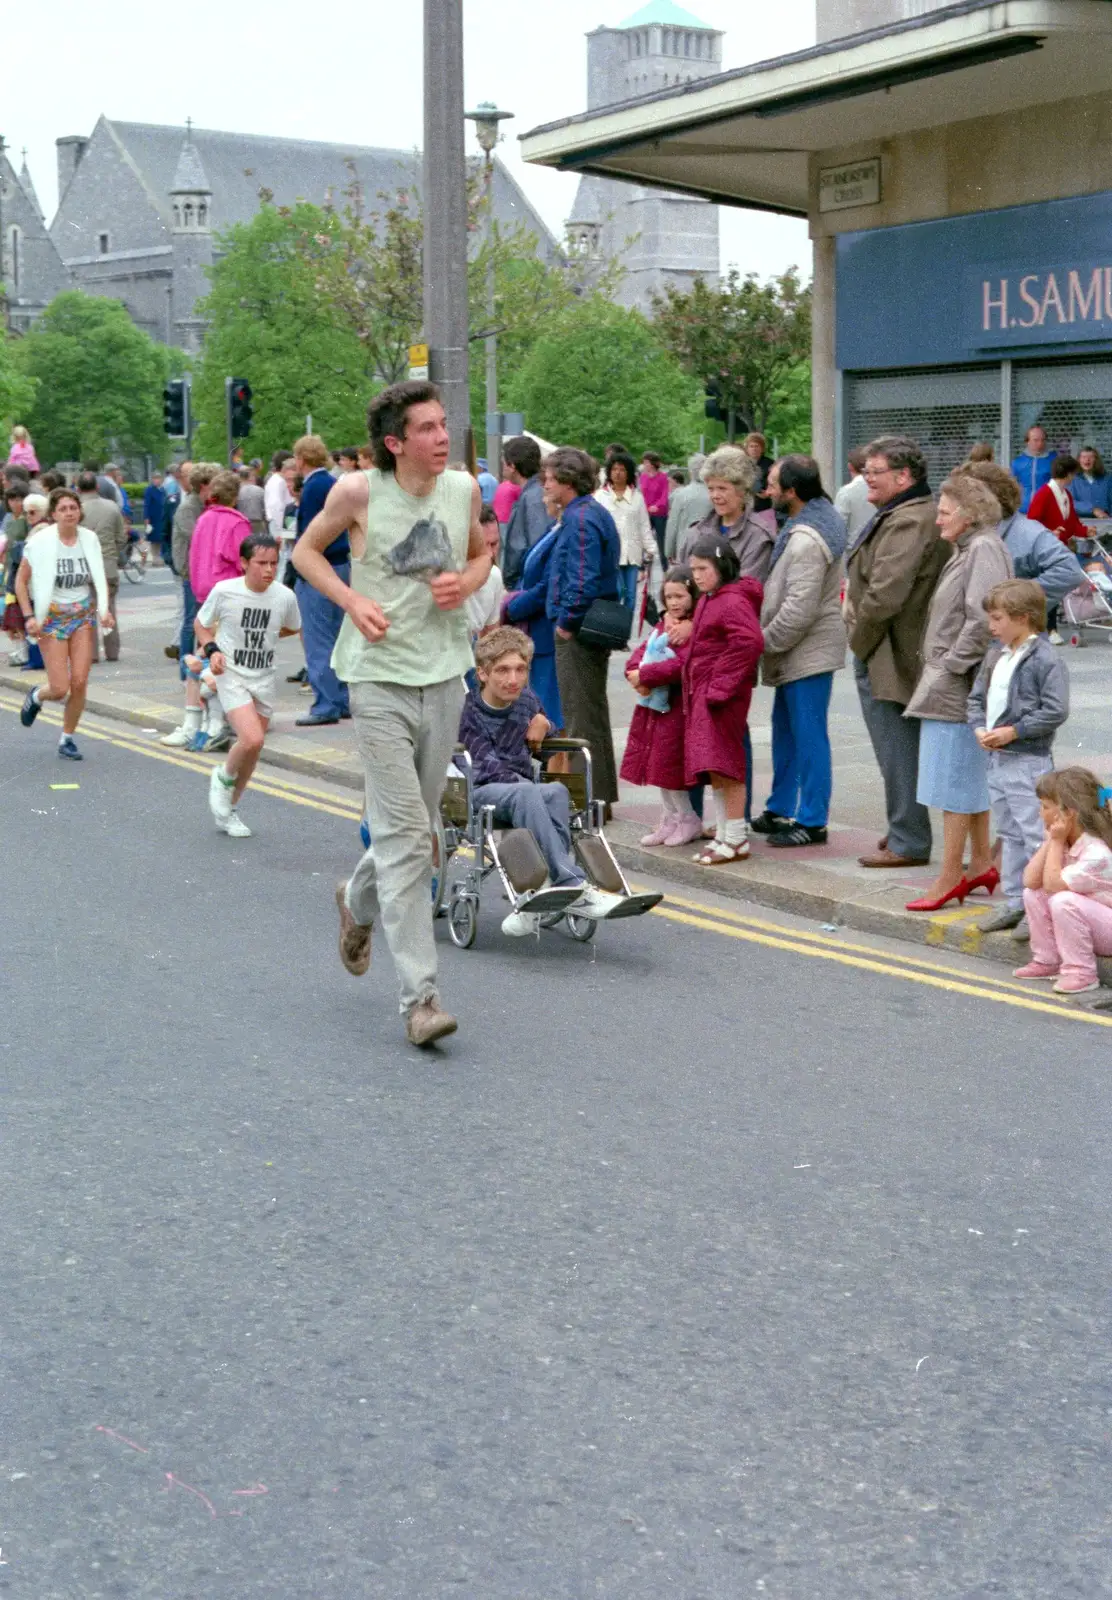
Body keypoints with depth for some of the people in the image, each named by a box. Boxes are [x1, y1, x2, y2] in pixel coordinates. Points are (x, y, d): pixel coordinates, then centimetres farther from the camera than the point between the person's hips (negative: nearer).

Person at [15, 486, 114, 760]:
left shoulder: (89, 539, -1)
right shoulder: (41, 542, -11)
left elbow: (99, 578, 13)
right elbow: (21, 580, -4)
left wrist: (104, 609, -1)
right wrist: (28, 616, -13)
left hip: (82, 616, 3)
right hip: (51, 617, -3)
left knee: (79, 683, -6)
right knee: (60, 688, -8)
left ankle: (67, 739, 13)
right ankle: (36, 697, 29)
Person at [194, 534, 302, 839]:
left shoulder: (284, 596, -7)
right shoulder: (224, 591, -14)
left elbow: (292, 628, 15)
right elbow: (201, 623, 2)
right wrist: (212, 649, -13)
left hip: (264, 678, 4)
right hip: (231, 675, -4)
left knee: (252, 751, 9)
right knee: (252, 739, -22)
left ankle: (229, 809, 30)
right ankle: (223, 778, 10)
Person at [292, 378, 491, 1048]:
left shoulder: (465, 489, 3)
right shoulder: (358, 492, -8)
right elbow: (305, 551, 6)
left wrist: (467, 582, -3)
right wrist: (351, 599, -11)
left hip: (445, 677, 5)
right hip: (380, 678, -5)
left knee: (413, 827, 16)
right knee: (404, 833, -10)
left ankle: (359, 903, 48)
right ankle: (420, 995, -9)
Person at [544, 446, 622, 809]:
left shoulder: (580, 518, -18)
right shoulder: (594, 513, 14)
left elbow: (583, 579, -25)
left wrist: (567, 620, -16)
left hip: (577, 632, -11)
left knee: (581, 717, -4)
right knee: (593, 713, 18)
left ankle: (589, 797, 1)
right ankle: (601, 793, 27)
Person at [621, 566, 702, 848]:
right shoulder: (663, 624, 14)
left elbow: (681, 665, -24)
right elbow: (641, 653, 12)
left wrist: (645, 676, -18)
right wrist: (636, 674, -9)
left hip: (676, 707, -9)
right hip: (653, 704, 9)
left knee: (668, 765, -4)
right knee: (657, 764, 13)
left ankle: (689, 820, 12)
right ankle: (669, 820, 24)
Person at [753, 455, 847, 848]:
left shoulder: (806, 540, -23)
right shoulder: (821, 515, 11)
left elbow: (799, 609, -26)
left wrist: (766, 641, -14)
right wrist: (770, 639, 15)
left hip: (809, 652, -11)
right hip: (797, 651, 11)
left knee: (809, 735, -3)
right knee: (785, 727, 19)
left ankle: (812, 821, 4)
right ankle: (780, 809, 30)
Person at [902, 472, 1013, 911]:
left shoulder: (984, 549, -15)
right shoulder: (965, 550, 16)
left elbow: (983, 620, -25)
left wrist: (950, 666, -19)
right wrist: (937, 667, 13)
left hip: (960, 688, -10)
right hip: (951, 685, 10)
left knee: (954, 780, -6)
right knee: (971, 779, 16)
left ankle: (949, 877, -1)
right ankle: (981, 865, 25)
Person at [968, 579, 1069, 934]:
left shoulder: (1046, 660, -14)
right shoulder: (996, 655, 12)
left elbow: (1055, 711, -18)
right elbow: (976, 698, 18)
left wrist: (1012, 732, -18)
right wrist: (979, 728, -1)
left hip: (1028, 761, -9)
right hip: (996, 758, 9)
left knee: (1035, 834, -8)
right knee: (1009, 834, 15)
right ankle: (1015, 902, 24)